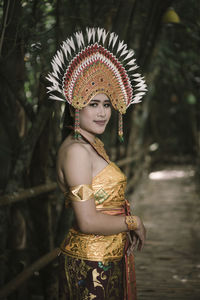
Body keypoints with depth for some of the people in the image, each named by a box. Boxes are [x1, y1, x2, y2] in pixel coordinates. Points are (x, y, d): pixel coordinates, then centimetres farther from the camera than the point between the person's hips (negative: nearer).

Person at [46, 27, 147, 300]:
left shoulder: (96, 145, 10)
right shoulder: (76, 151, -19)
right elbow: (88, 222, -24)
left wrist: (127, 229, 6)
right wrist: (134, 223, -11)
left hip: (112, 256, 9)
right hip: (91, 263, -9)